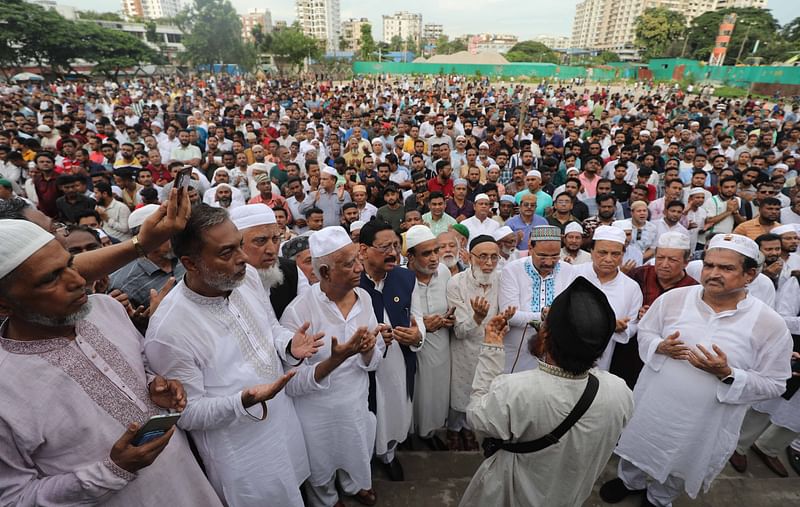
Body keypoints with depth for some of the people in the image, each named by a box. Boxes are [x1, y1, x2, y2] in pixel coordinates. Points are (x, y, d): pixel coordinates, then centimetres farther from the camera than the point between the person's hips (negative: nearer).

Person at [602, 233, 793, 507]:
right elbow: (645, 332, 1)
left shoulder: (771, 324, -15)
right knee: (637, 448, 25)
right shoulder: (673, 298, -12)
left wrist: (727, 374, -27)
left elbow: (774, 384, -10)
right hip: (651, 406, 1)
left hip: (705, 422, -1)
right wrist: (660, 346, -21)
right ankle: (630, 481, 57)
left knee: (680, 468, 24)